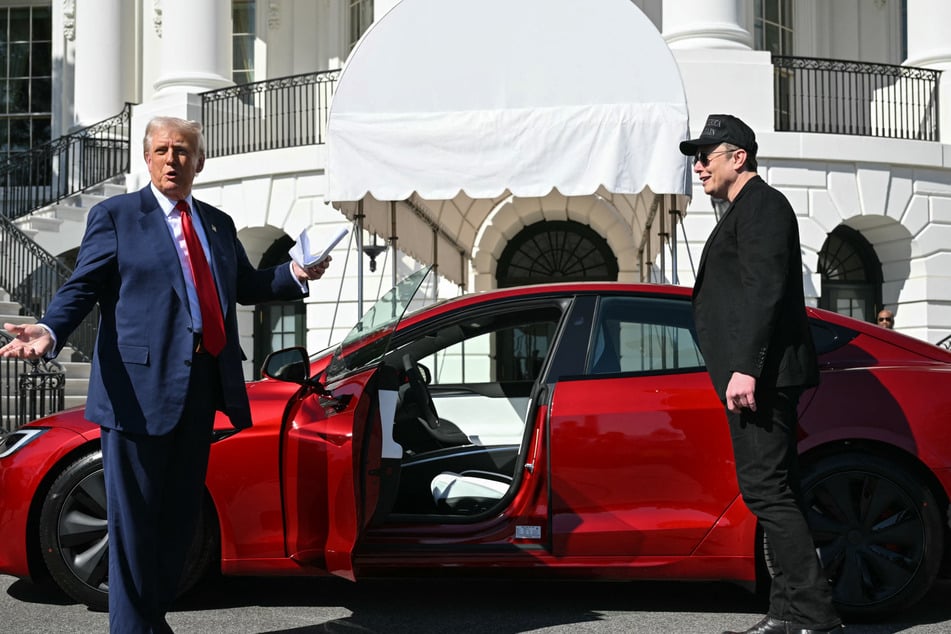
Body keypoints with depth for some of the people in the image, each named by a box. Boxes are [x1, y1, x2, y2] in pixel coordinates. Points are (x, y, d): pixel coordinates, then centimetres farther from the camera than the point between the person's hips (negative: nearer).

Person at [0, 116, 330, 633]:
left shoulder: (218, 223, 18)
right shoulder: (115, 215, 2)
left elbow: (246, 285, 23)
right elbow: (83, 286, -6)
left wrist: (296, 274, 7)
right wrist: (50, 331, -24)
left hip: (201, 386, 6)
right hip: (141, 386, -6)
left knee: (181, 513, 14)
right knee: (135, 517, 0)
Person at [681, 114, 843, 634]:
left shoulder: (761, 205, -6)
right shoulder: (744, 210, 25)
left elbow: (765, 289, -19)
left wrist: (745, 368, -25)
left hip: (758, 375, -11)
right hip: (756, 376, 11)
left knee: (765, 488, -12)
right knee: (773, 491, 10)